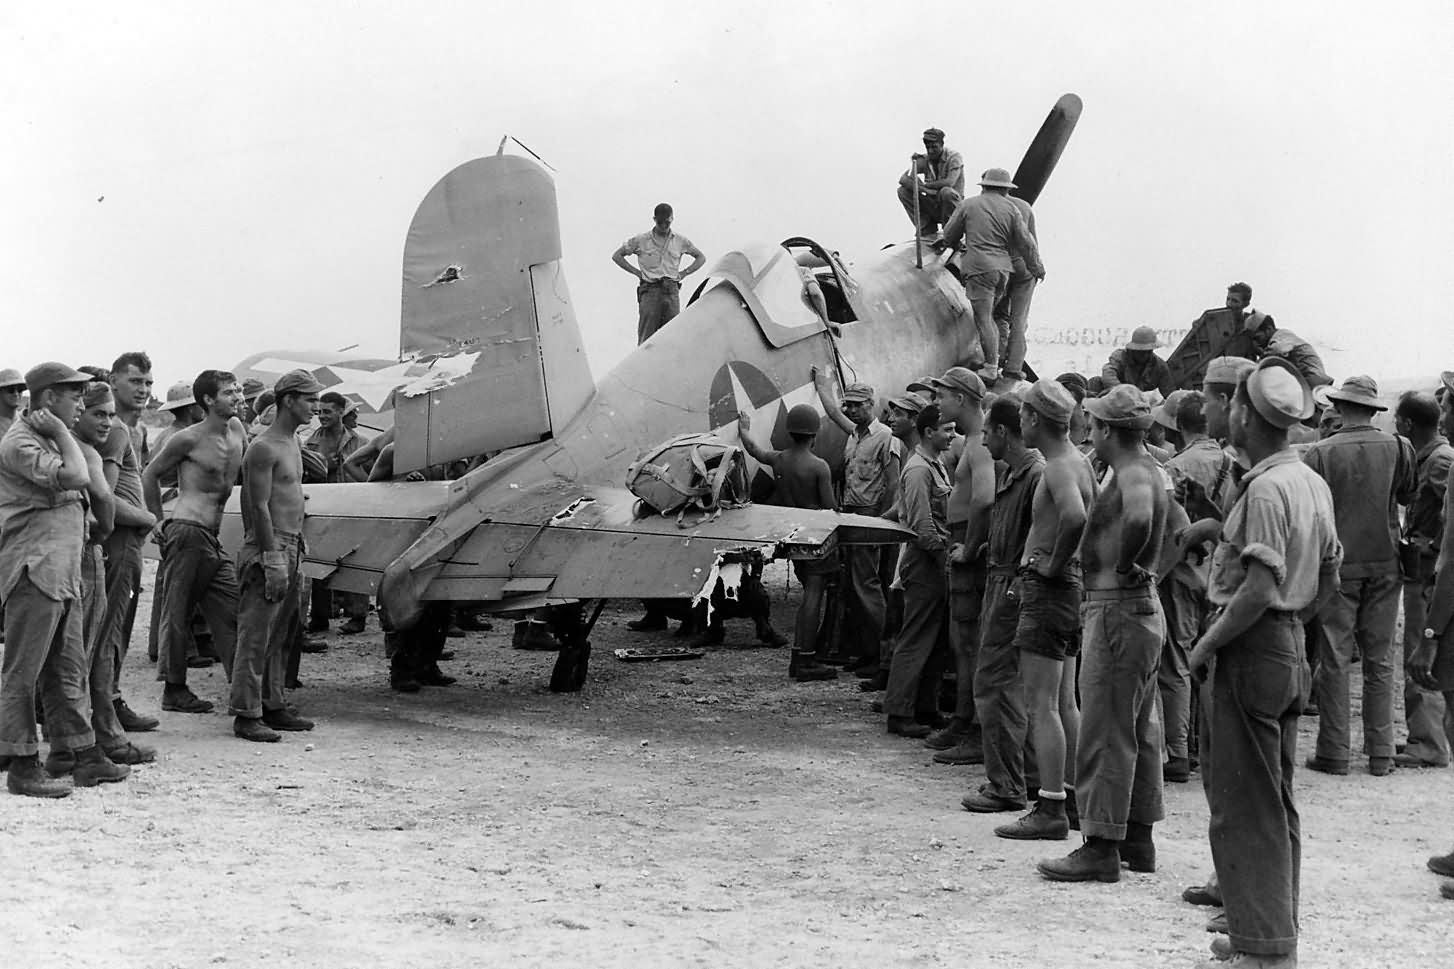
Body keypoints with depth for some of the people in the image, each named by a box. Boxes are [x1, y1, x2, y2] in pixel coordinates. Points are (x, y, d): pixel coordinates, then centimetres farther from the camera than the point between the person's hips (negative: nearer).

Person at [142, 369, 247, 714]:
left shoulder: (236, 429, 11)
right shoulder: (189, 439, -6)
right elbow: (150, 474, 4)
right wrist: (158, 521, 5)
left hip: (215, 539, 7)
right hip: (188, 531, -7)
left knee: (232, 614, 3)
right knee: (177, 612, -1)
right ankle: (174, 690, 5)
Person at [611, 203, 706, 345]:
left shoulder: (680, 241, 11)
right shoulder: (641, 240, 5)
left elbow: (701, 257, 22)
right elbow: (616, 256, 11)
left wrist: (684, 273, 9)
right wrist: (636, 272, 3)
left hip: (671, 290, 2)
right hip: (650, 290, -2)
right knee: (646, 337, -9)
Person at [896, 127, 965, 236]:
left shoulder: (954, 157, -12)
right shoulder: (925, 160, 1)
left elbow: (950, 182, -29)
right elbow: (903, 179, -10)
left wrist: (926, 185, -18)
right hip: (933, 207, 5)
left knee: (946, 192, -37)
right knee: (903, 191, -9)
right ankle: (928, 230, -6)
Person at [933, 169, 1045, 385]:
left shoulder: (968, 205, 0)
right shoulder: (1010, 209, 6)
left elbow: (950, 233, 11)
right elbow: (1026, 241, 7)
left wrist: (945, 244, 34)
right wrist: (1036, 268, 19)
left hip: (980, 267, -4)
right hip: (1003, 268, 4)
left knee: (983, 318, -4)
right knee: (988, 315, 19)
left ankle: (991, 369, -7)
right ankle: (992, 359, 17)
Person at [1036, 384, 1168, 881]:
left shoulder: (1133, 474, -18)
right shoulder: (1144, 468, 12)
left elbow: (1140, 518, -39)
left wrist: (1124, 564, -23)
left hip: (1118, 611, -11)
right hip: (1143, 608, 11)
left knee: (1105, 734, -6)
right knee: (1139, 732, 15)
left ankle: (1101, 848, -4)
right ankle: (1138, 837, 23)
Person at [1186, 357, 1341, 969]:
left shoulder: (1265, 489, -19)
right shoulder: (1312, 483, 10)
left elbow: (1259, 588, -25)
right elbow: (1329, 580, 16)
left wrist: (1208, 644, -15)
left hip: (1251, 650, -9)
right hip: (1289, 648, 9)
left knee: (1243, 804, -3)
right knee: (1276, 801, 16)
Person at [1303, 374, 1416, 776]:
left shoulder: (1321, 453, -11)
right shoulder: (1398, 448, -4)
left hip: (1338, 564, -2)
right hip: (1384, 563, 2)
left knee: (1334, 659, 4)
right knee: (1380, 660, 9)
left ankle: (1333, 752, 5)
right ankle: (1380, 753, 10)